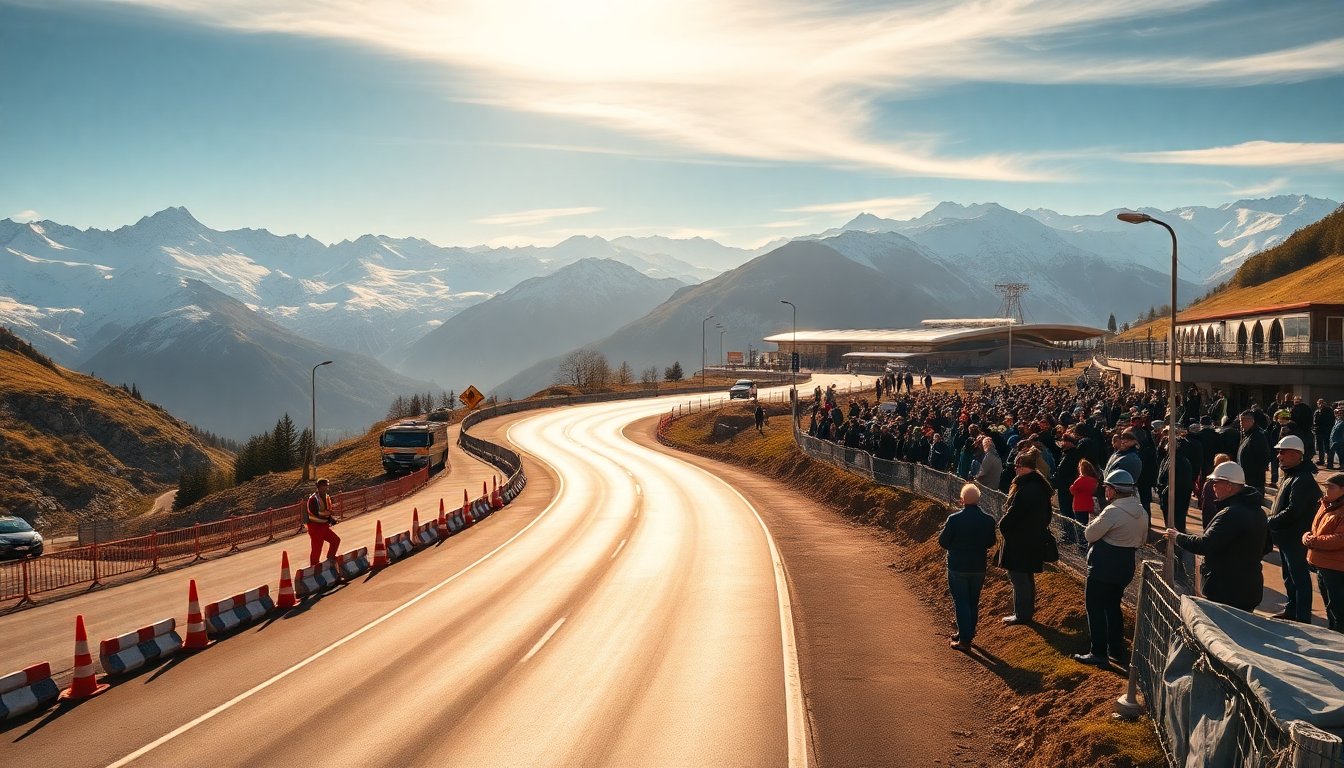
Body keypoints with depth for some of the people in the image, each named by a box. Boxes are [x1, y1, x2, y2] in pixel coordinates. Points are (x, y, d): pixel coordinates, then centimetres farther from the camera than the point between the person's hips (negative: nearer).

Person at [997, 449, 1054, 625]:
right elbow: (1046, 514, 14)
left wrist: (1003, 525, -4)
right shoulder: (1041, 486, 6)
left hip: (1020, 541, -10)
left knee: (1019, 577, 0)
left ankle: (1022, 614, 6)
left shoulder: (1025, 490, -25)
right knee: (1027, 576, 20)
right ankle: (1027, 610, 30)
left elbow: (1013, 514, -22)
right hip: (1036, 539, 10)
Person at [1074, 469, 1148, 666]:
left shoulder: (1113, 511, -21)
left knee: (1095, 607, 1)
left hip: (1103, 566, -8)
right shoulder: (1141, 513, 6)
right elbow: (1142, 540, 17)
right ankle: (1116, 651, 23)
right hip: (1126, 566, 8)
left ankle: (1099, 653, 1)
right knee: (1113, 606, 19)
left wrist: (1096, 521, 2)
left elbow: (1090, 533, -15)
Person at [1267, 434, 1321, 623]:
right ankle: (1292, 610, 35)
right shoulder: (1290, 475, 10)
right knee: (1289, 577, 22)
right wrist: (1272, 521, 8)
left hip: (1295, 539, -10)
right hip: (1286, 538, 10)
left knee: (1299, 577, -2)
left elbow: (1292, 511, -29)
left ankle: (1302, 618, 5)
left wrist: (1269, 522, -18)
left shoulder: (1303, 480, -23)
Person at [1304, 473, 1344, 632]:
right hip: (1321, 564, 9)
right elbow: (1315, 529, 19)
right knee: (1329, 606, 22)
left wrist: (1313, 541, -19)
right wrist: (1307, 536, -2)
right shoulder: (1325, 505, 10)